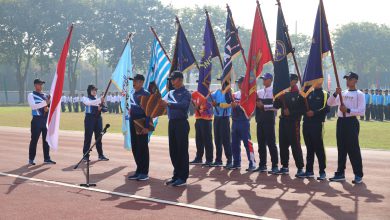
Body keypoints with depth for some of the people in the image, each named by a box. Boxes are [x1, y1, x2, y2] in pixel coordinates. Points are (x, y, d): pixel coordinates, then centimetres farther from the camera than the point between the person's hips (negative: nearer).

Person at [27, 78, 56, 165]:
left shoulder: (45, 95, 14)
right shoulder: (31, 95, -4)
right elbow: (33, 106, -18)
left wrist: (48, 108, -10)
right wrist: (45, 102, -26)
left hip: (46, 119, 6)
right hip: (37, 119, -6)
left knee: (46, 139, 9)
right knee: (34, 140, -2)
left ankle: (47, 158, 16)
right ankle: (31, 159, 6)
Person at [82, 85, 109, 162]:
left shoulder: (98, 99, 13)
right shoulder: (86, 99, 2)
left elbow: (105, 109, 7)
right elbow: (90, 103, -22)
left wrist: (101, 108, -15)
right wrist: (100, 100, -36)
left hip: (98, 118, 4)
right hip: (89, 118, -4)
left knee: (98, 137, 7)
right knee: (88, 137, -3)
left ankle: (100, 155, 11)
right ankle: (85, 155, 0)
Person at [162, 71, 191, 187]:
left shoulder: (186, 93, -5)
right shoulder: (170, 93, 17)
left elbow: (183, 105, -22)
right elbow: (164, 103, 9)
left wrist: (169, 104, -32)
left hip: (181, 123, -7)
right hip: (171, 123, 7)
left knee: (182, 150, -4)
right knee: (173, 150, 10)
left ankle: (183, 177, 0)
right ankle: (176, 175, 19)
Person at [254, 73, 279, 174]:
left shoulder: (274, 92, -5)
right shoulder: (259, 92, 15)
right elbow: (256, 104, 22)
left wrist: (264, 106, -16)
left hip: (269, 120, -7)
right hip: (260, 120, 7)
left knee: (271, 143, -6)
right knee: (261, 143, 8)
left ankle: (275, 166, -3)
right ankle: (262, 165, 15)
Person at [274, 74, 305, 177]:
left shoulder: (299, 94, -7)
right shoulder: (284, 93, 11)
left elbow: (302, 110, -11)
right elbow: (276, 106, 12)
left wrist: (291, 112, -16)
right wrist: (279, 98, -6)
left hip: (293, 123, -6)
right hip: (283, 121, 7)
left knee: (295, 145, -5)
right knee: (283, 145, 9)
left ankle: (300, 168, 0)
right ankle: (285, 166, 19)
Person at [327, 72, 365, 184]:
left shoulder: (359, 94, -3)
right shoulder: (342, 93, 15)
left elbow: (361, 111, -12)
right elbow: (330, 103, 11)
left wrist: (348, 110, -19)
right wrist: (335, 94, -4)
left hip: (351, 122, -6)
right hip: (341, 121, 6)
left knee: (353, 149, -6)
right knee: (341, 148, 10)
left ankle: (358, 175, 0)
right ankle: (340, 173, 17)